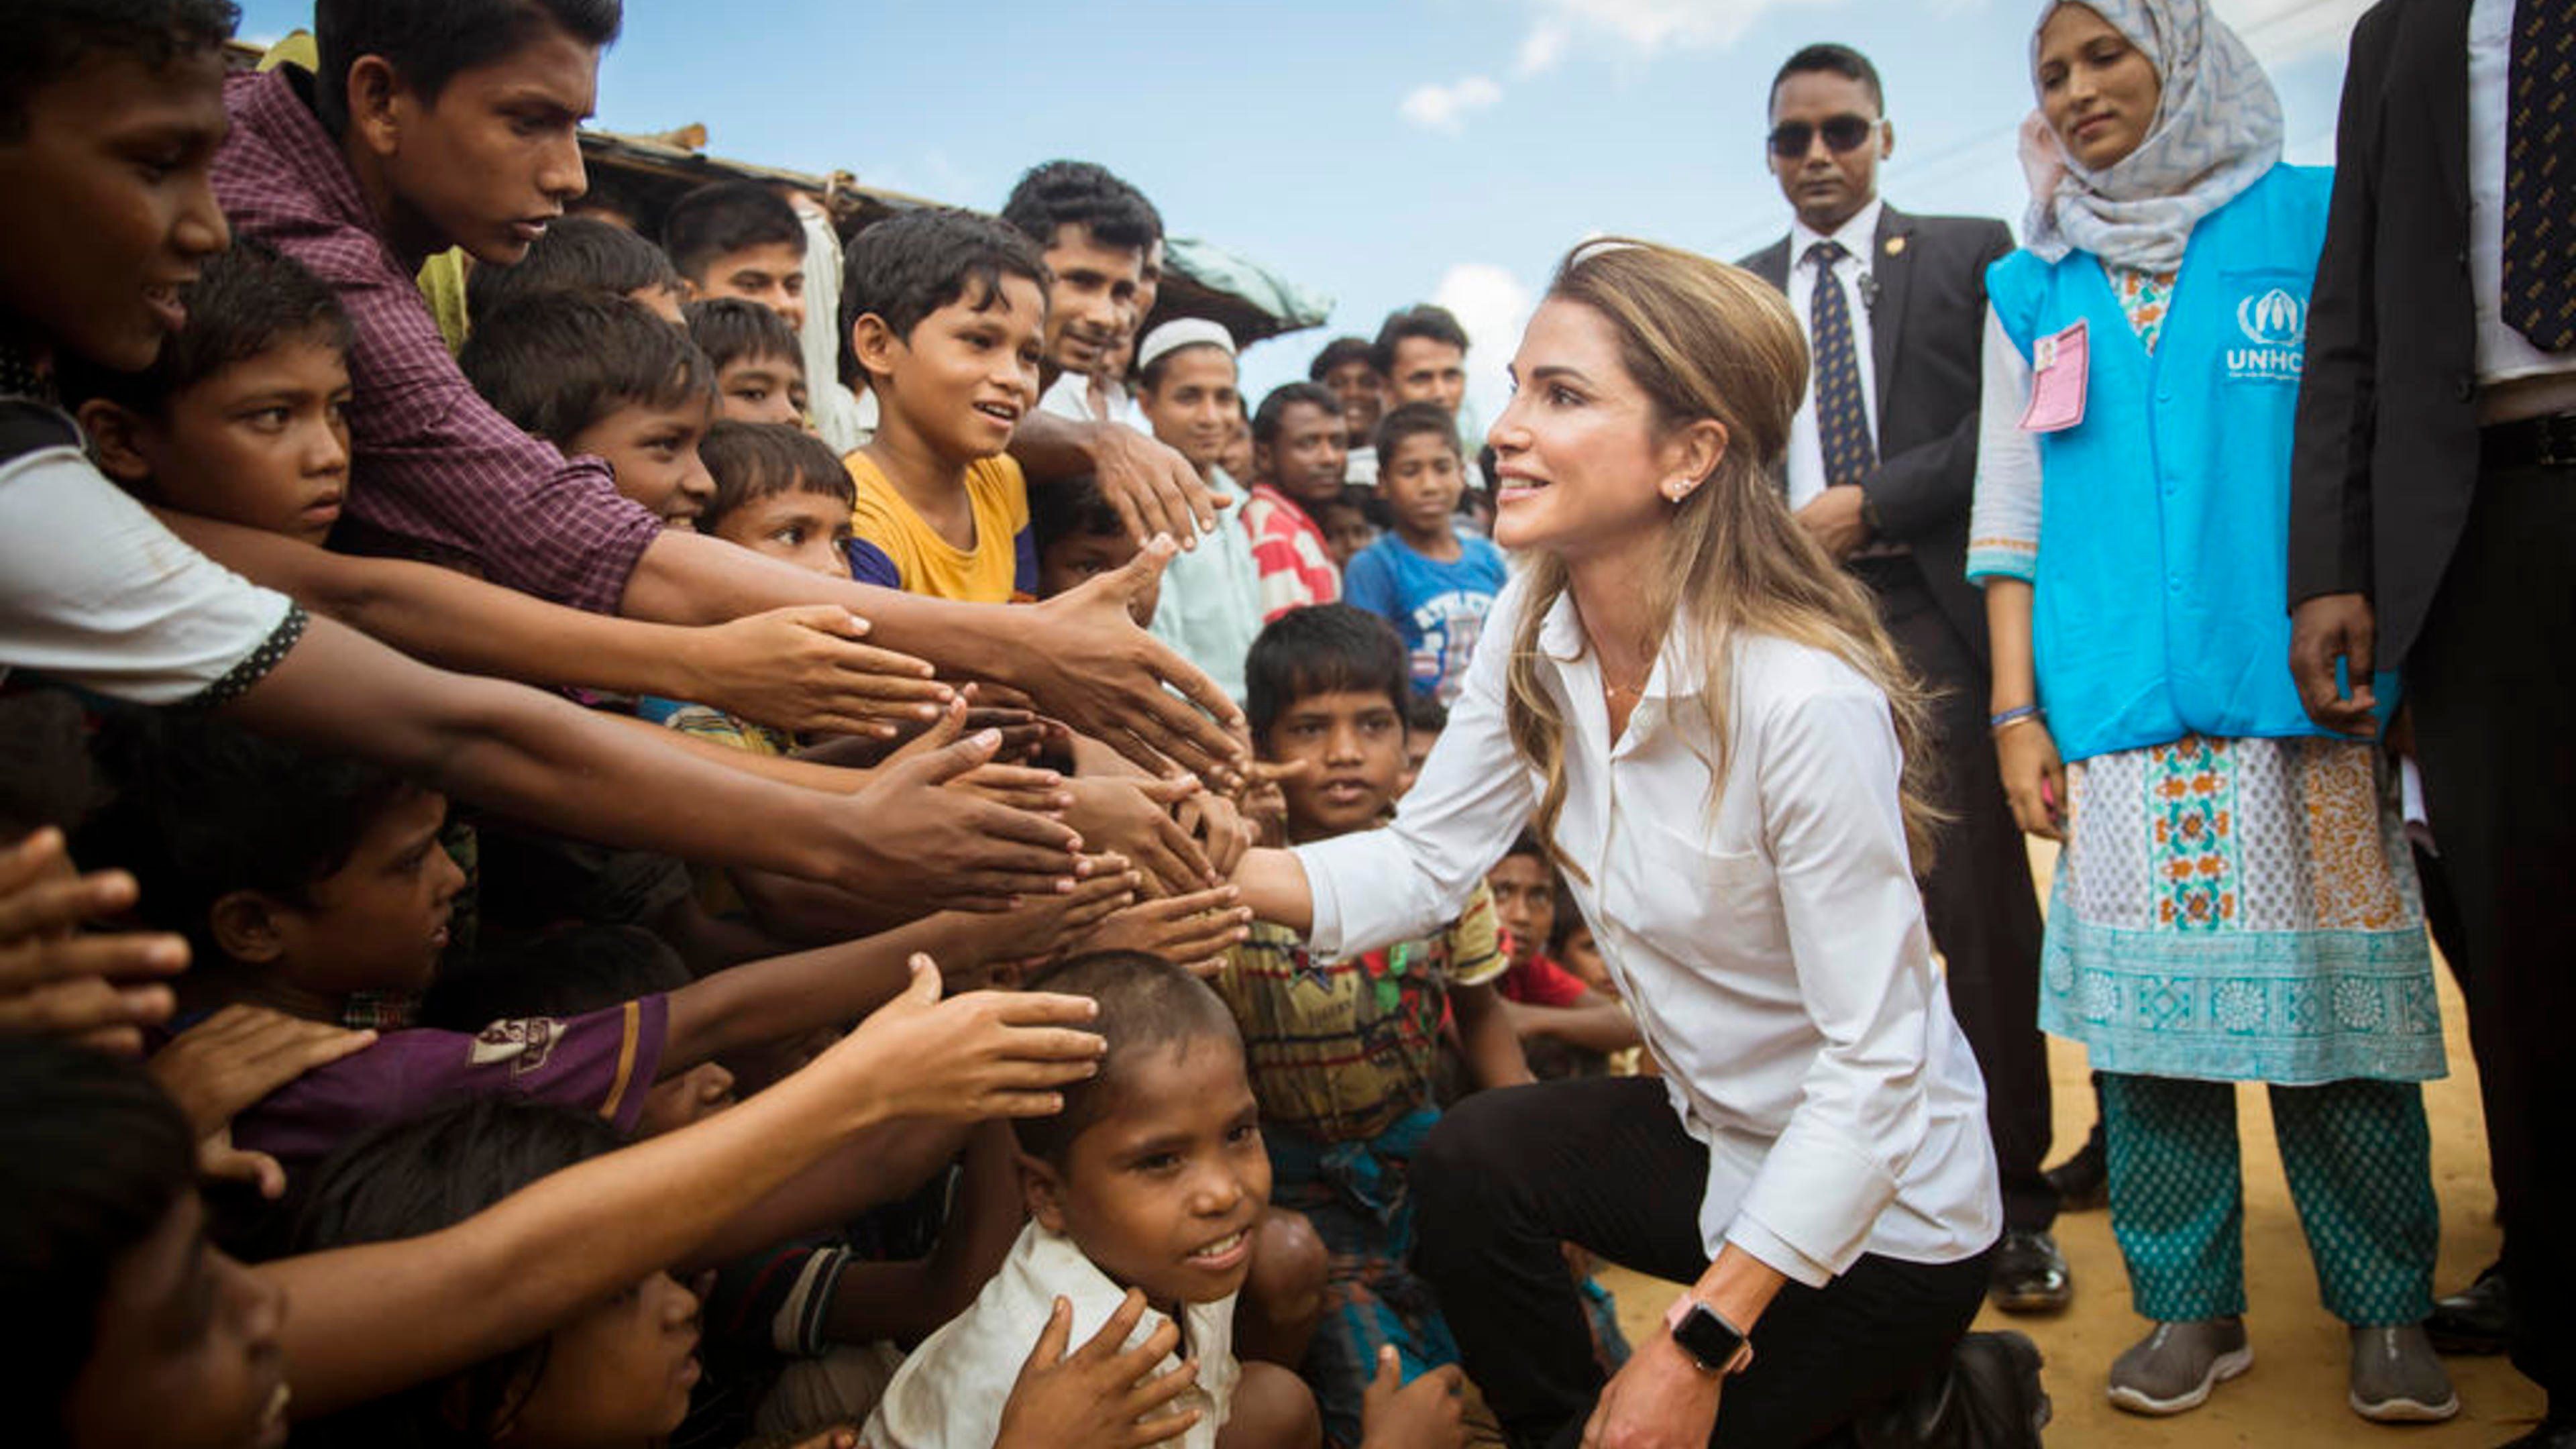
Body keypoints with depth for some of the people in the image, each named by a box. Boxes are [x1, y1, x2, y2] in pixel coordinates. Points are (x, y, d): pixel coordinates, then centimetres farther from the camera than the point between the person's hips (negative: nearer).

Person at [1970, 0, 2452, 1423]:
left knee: (2326, 991, 0)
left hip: (2302, 697, -1)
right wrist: (2016, 708, 6)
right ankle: (2189, 1305, 13)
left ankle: (2386, 1308, 15)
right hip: (2114, 712, 2)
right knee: (2145, 1009, 1)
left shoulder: (2313, 221, 10)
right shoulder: (2029, 289, 15)